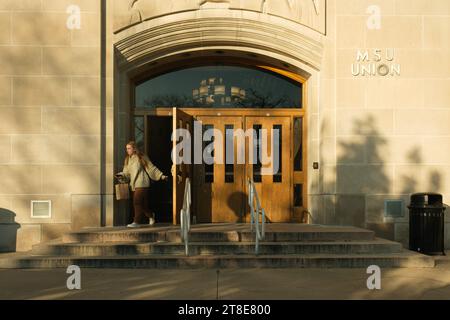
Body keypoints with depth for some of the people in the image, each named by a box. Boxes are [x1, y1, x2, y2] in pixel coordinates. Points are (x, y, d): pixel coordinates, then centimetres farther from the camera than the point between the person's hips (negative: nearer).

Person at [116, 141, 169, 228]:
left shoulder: (141, 157, -4)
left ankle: (137, 222, -8)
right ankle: (151, 215, 33)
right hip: (133, 184, 6)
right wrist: (121, 174, -4)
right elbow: (127, 172, 16)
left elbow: (152, 168, -2)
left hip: (141, 184, -6)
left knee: (138, 202, -13)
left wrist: (161, 176, -5)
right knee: (141, 203, 9)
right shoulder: (127, 159, 14)